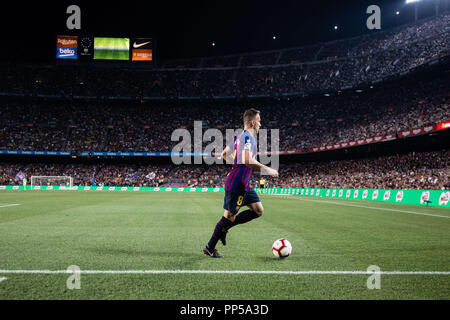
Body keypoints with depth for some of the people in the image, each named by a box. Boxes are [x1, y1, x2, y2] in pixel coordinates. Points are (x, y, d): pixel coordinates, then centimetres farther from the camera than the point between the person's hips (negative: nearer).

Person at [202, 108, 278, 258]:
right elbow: (248, 161, -29)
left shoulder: (240, 136, 16)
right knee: (229, 216, -2)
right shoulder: (248, 137, -15)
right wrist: (267, 169, -20)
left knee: (259, 211, 9)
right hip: (237, 183, -10)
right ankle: (209, 248, 10)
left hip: (244, 183, 10)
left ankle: (224, 228, 15)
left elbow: (224, 154, 24)